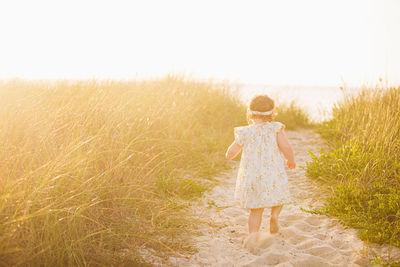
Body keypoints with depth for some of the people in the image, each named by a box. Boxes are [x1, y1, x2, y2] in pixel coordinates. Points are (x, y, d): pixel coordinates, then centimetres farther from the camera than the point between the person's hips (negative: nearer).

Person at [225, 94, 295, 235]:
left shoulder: (245, 133, 0)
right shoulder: (275, 129, -4)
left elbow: (230, 154, 3)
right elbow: (286, 147, -14)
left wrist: (238, 142, 23)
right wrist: (291, 160, 5)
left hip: (251, 178, 2)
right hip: (273, 175, -2)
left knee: (256, 210, 13)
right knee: (279, 198, 24)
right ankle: (274, 215, -2)